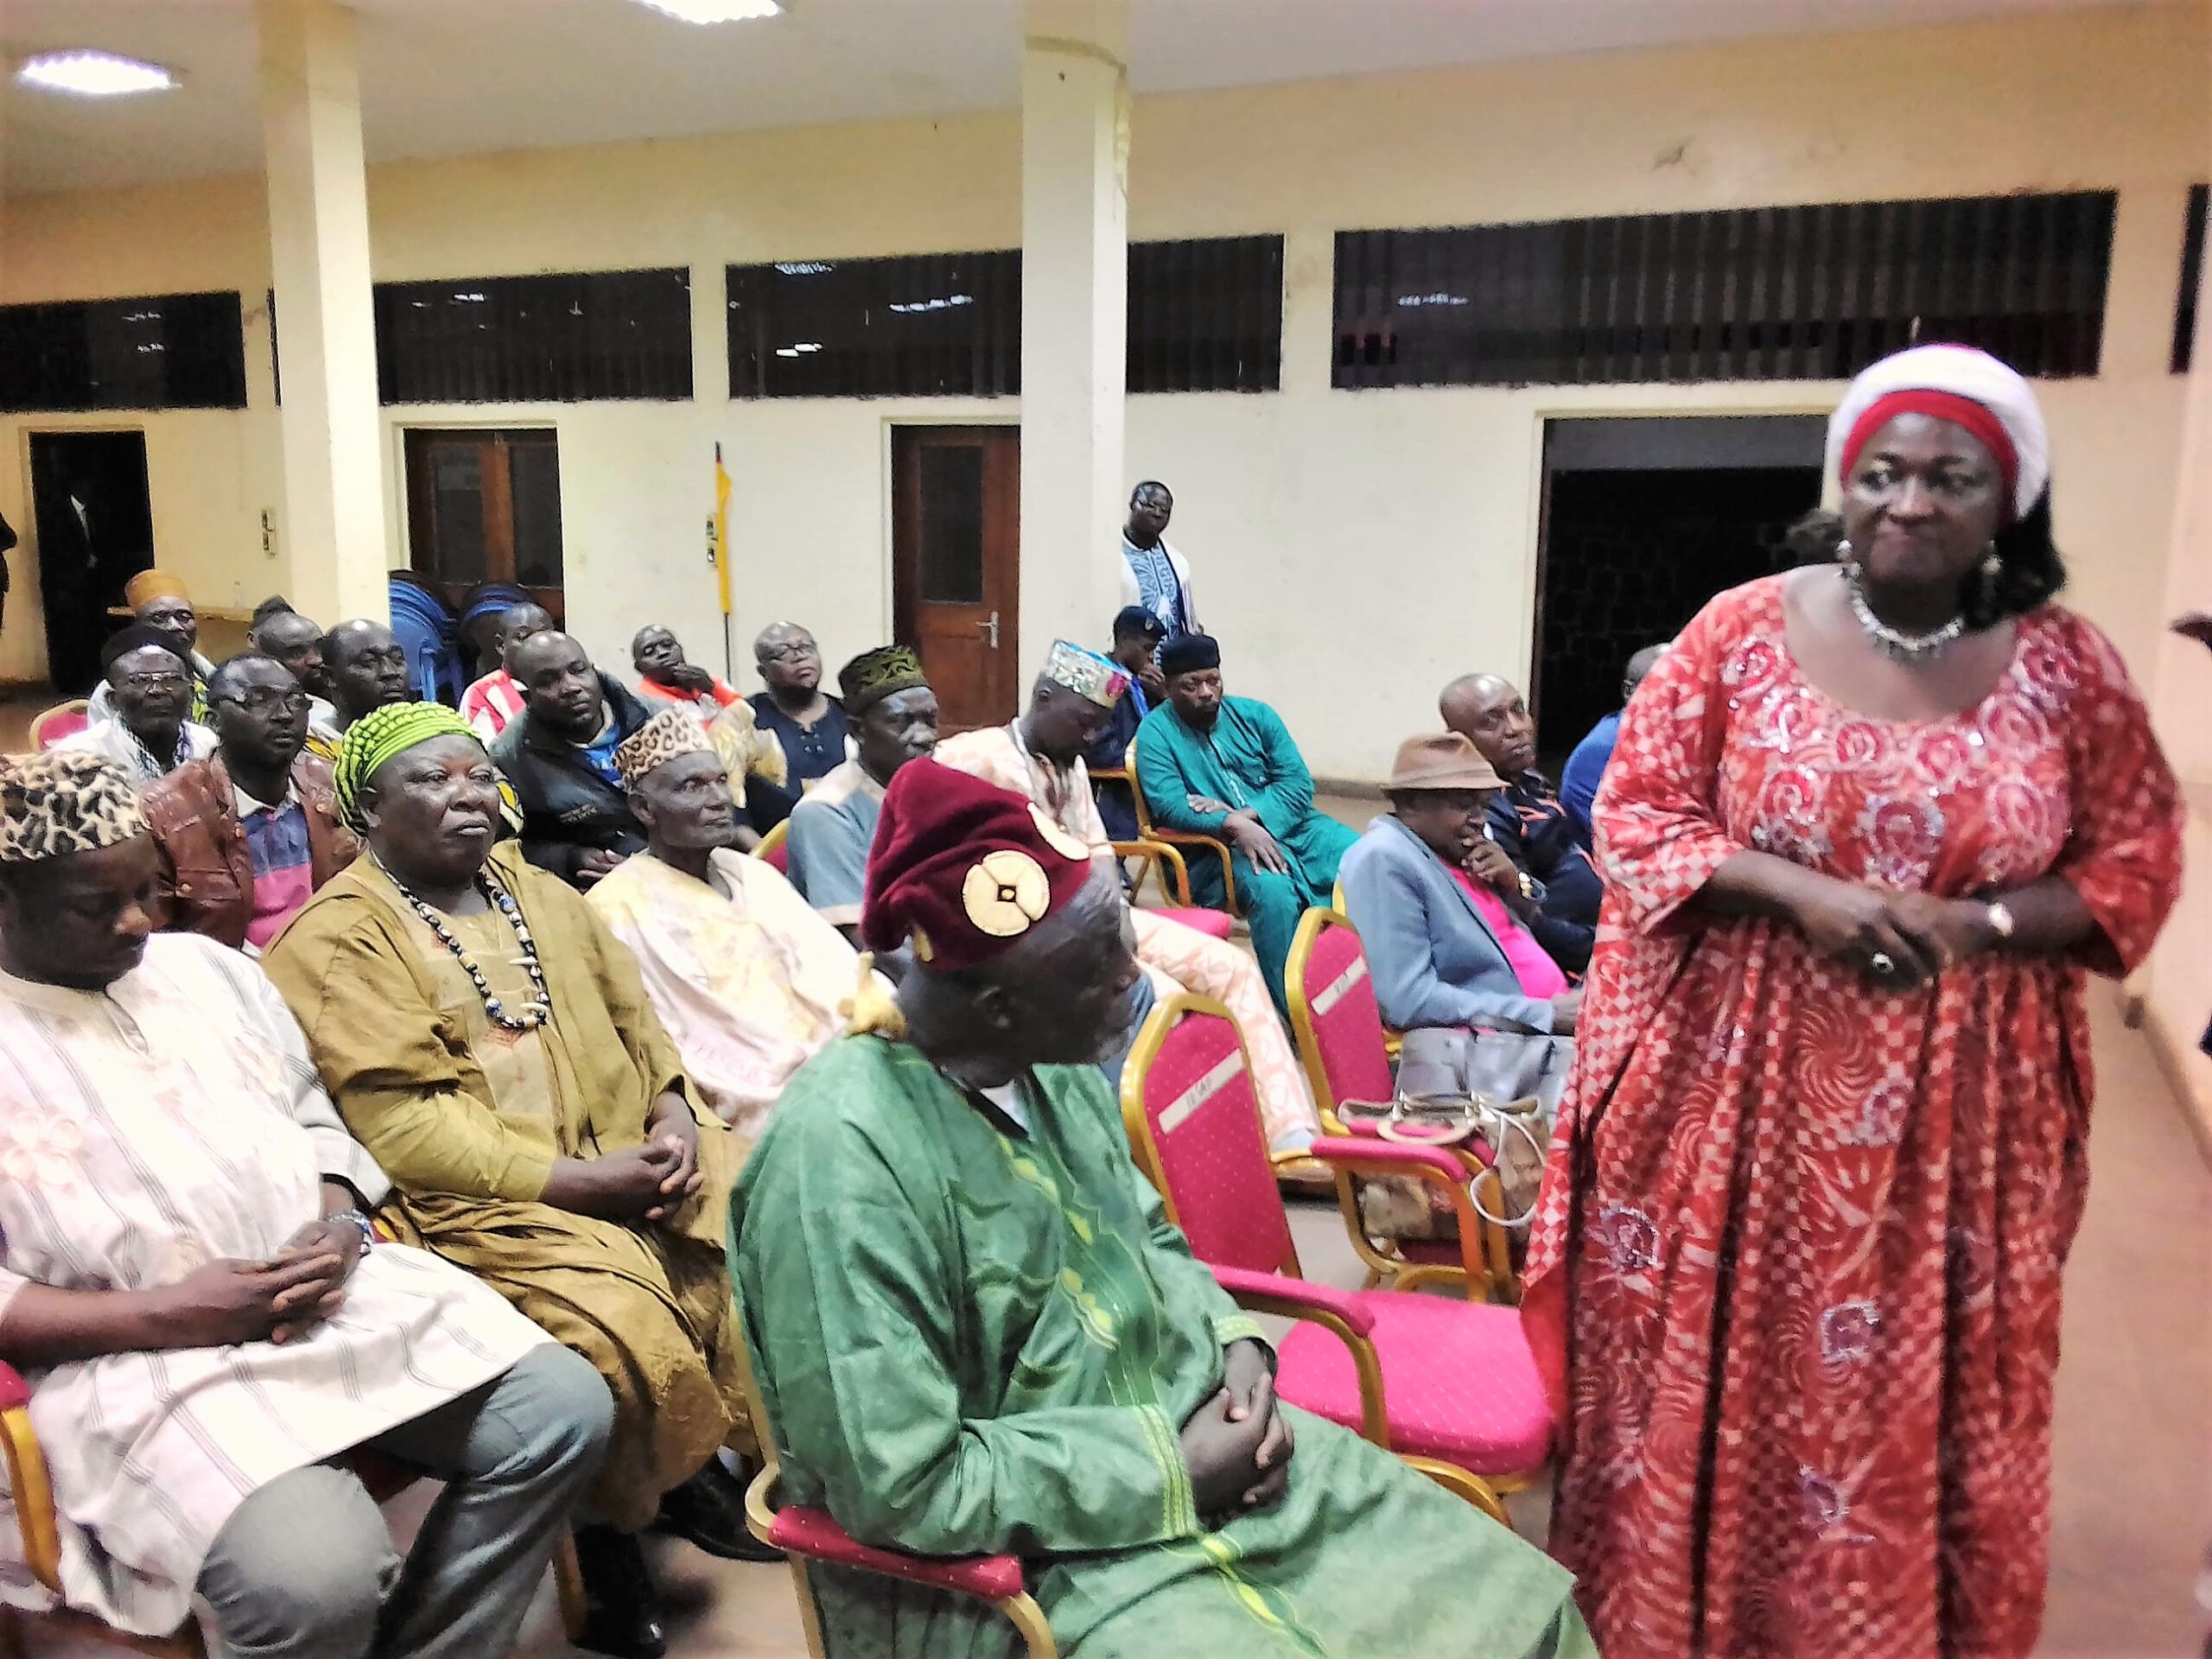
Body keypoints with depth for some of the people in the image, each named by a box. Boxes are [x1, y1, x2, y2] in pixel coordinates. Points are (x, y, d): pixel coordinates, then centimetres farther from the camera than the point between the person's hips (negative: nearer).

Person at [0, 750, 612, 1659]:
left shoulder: (205, 966, 14)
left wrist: (340, 1229, -3)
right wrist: (164, 1314, -16)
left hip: (338, 1293, 6)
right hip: (137, 1356, -5)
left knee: (565, 1409, -10)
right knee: (317, 1576, -31)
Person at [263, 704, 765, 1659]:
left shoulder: (534, 890, 16)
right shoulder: (339, 939, -6)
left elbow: (633, 1013, 16)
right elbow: (399, 1124, -15)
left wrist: (673, 1112, -5)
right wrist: (573, 1179, -19)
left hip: (631, 1155, 7)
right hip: (487, 1199, -7)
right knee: (625, 1330, -28)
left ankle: (694, 1458, 10)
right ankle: (608, 1524, 1)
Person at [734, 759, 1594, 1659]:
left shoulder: (1055, 1063, -1)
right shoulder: (843, 1154, -26)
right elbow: (904, 1488, -25)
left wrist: (1234, 1340, -5)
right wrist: (1166, 1474, -19)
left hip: (1179, 1435, 7)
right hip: (1008, 1570, -7)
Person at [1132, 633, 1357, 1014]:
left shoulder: (1255, 715, 10)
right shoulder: (1155, 732, -1)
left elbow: (1299, 783, 1)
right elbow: (1170, 807, -16)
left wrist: (1245, 813, -16)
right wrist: (1233, 826, -31)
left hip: (1289, 825, 4)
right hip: (1216, 846, -4)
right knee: (1273, 890, -36)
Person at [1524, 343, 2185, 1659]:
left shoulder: (2070, 670, -1)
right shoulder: (1746, 629, -4)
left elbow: (2133, 868, 5)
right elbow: (1634, 814, -4)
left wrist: (1978, 925, -14)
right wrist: (1802, 892, -18)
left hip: (1959, 1101, 1)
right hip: (1737, 1079, -1)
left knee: (1920, 1392, 13)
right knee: (1715, 1365, 10)